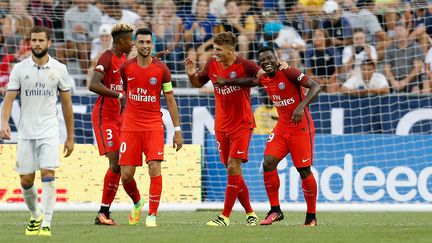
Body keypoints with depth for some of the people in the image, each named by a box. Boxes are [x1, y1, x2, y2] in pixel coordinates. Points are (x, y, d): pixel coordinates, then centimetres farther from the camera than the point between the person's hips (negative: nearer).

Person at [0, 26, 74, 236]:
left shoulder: (59, 69, 2)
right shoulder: (19, 69, 1)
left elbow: (66, 104, 9)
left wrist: (70, 137, 9)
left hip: (49, 131, -1)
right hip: (25, 132, 1)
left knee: (48, 175, -15)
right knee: (26, 181, 4)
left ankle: (46, 224, -14)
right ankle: (35, 216, 29)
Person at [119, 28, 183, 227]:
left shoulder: (161, 69, -2)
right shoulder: (126, 67, 1)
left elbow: (170, 100, 3)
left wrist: (177, 130, -1)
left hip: (154, 126, -1)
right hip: (130, 126, 1)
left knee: (154, 168, -16)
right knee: (126, 175, -1)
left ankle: (152, 215, -7)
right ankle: (137, 203, 30)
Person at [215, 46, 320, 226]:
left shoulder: (288, 73, -17)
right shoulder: (264, 79, 3)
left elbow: (315, 87, -23)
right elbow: (250, 81, 27)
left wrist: (301, 106, -36)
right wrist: (227, 82, 19)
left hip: (301, 128, -6)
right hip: (282, 127, 6)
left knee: (304, 171, -4)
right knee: (268, 163, -9)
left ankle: (311, 217, 10)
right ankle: (275, 210, 0)